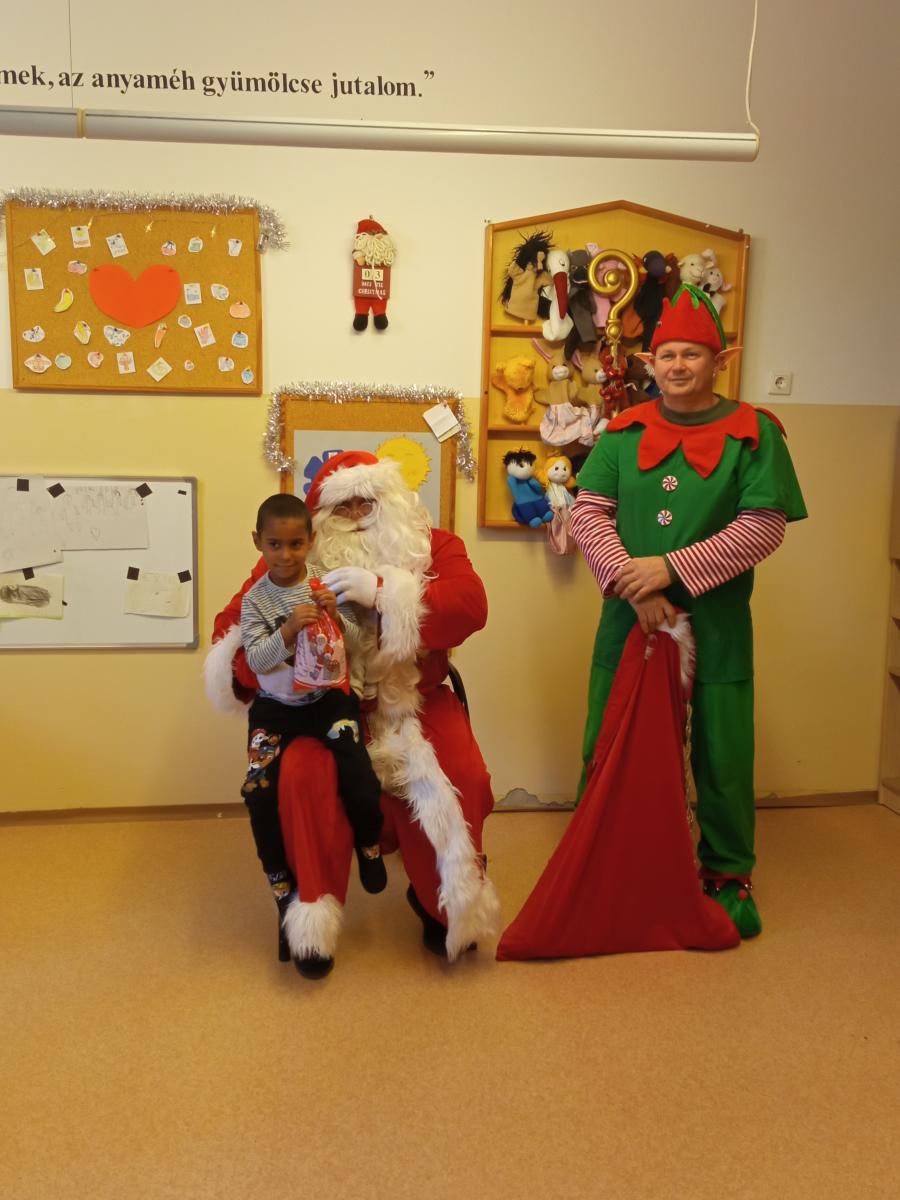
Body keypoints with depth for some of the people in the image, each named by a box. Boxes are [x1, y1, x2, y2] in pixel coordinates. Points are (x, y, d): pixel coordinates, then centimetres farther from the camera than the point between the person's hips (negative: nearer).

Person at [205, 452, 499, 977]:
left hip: (414, 701, 0)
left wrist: (383, 591, -25)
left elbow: (471, 605, -15)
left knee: (463, 777, -23)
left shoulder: (435, 547, 3)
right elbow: (234, 620, 3)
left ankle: (446, 905, 5)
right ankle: (315, 914, -7)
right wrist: (254, 663, -21)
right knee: (304, 775, -29)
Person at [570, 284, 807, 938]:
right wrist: (629, 580, -16)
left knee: (721, 755, 7)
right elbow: (589, 511, -1)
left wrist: (673, 568, -17)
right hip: (630, 618, 3)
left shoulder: (753, 434, -2)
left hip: (716, 625, -2)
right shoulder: (624, 433, 6)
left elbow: (764, 526, -11)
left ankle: (728, 875, 28)